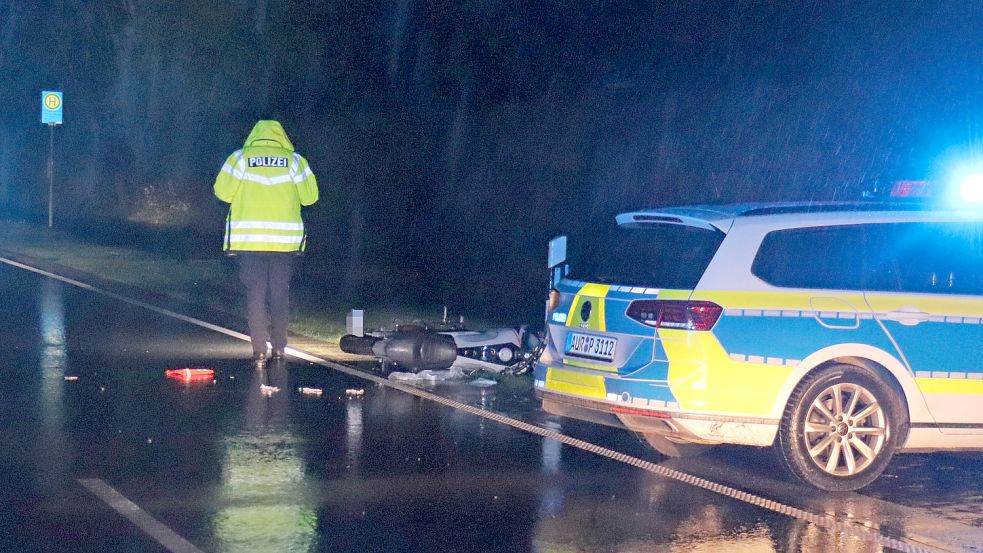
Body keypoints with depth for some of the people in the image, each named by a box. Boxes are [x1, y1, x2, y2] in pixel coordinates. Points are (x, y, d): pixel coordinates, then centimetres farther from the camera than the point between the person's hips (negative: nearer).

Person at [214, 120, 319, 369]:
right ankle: (279, 348, 17)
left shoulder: (240, 158, 0)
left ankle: (259, 352, -3)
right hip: (284, 239, 1)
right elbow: (309, 196, 3)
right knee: (280, 294, 13)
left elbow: (223, 192, 0)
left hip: (249, 239, -1)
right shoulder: (294, 160, 2)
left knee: (255, 294, 3)